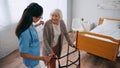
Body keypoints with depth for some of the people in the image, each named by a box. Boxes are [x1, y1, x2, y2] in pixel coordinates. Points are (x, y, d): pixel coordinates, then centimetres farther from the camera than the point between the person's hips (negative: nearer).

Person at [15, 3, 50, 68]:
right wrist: (41, 58, -29)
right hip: (31, 61, -8)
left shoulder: (29, 24, -13)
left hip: (34, 55, 8)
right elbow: (23, 54, -28)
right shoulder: (25, 33, -39)